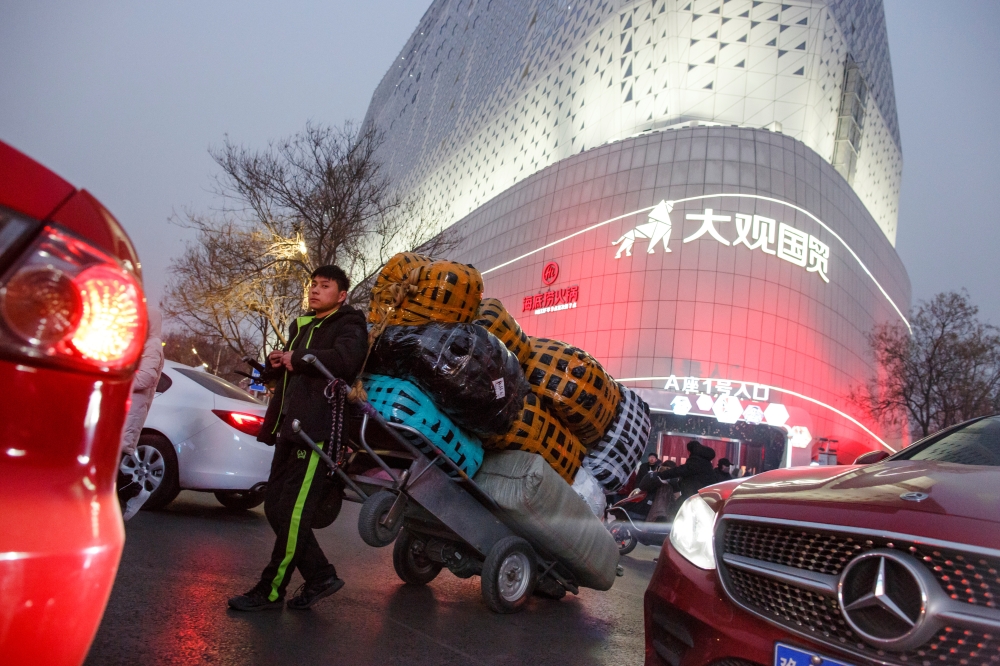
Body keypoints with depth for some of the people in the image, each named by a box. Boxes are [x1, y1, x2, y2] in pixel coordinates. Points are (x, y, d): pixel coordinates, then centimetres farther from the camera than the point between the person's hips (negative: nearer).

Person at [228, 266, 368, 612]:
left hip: (319, 432, -9)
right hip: (289, 431, 9)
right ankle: (320, 576, 20)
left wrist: (296, 359, -13)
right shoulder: (301, 326, 25)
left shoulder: (348, 325, -1)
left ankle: (271, 590, 6)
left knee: (293, 513, -7)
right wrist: (275, 362, 5)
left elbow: (346, 360, -23)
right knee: (276, 509, 9)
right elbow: (275, 373, 29)